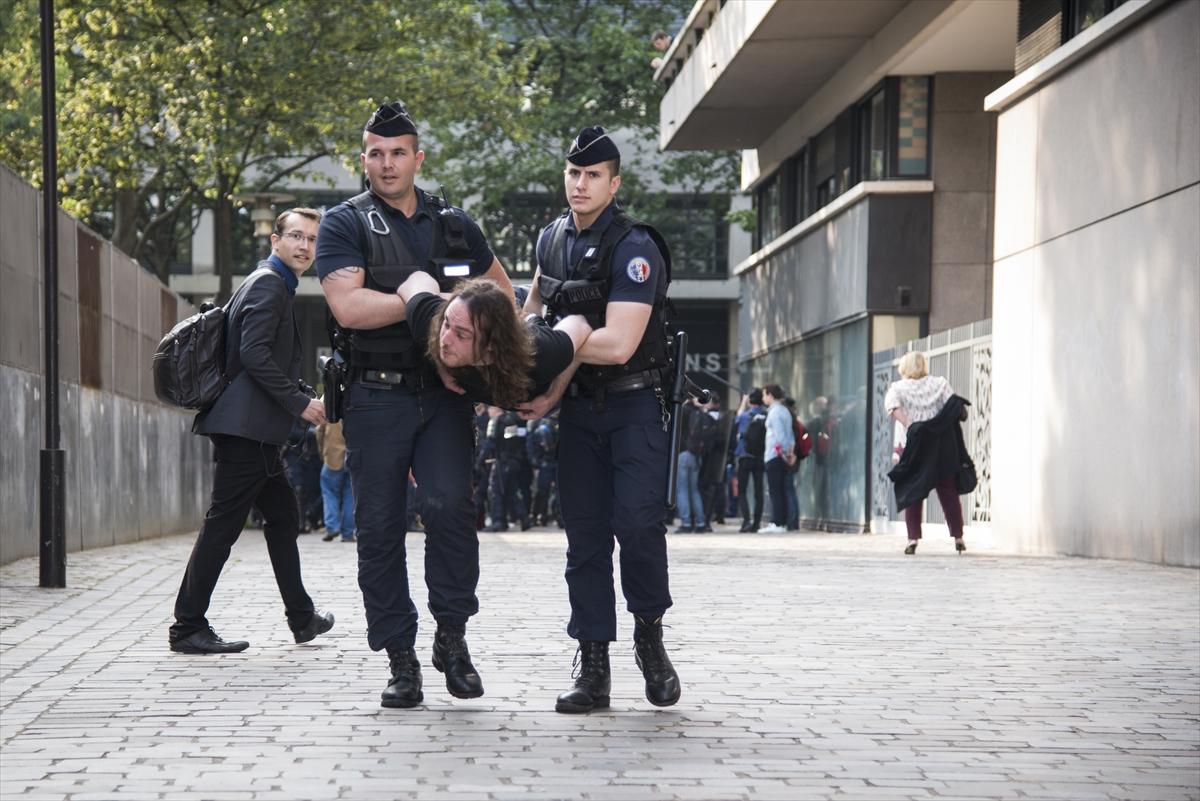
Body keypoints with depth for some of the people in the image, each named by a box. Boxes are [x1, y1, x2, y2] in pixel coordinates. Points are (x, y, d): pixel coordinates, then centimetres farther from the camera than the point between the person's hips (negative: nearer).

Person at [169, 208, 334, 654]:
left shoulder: (280, 286, 22)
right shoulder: (268, 284, -11)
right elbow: (254, 354, -21)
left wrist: (299, 403, 19)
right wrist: (300, 403, -17)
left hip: (255, 428, 11)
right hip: (246, 426, -11)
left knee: (283, 517, 17)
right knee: (223, 525, -9)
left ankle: (301, 617, 27)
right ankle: (188, 628, -6)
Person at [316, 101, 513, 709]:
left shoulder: (452, 224, 13)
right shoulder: (345, 224, 1)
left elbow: (501, 290, 27)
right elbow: (349, 307, -15)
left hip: (443, 393, 2)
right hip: (375, 398, -2)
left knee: (451, 505, -16)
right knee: (380, 525, 0)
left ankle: (451, 635, -1)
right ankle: (400, 659, 8)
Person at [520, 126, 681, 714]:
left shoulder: (634, 247, -17)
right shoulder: (552, 238, 6)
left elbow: (618, 344, -25)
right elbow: (537, 296, 29)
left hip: (634, 404, -6)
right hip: (579, 405, 6)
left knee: (636, 521, -20)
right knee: (584, 534, 2)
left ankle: (649, 634, 4)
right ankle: (593, 671, 4)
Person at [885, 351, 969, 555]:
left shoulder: (898, 388, 2)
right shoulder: (940, 384, 4)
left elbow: (892, 405, -19)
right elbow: (958, 408, -7)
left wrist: (908, 424, -24)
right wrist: (962, 412, 13)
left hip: (911, 446, -1)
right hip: (941, 446, 1)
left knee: (912, 493, 5)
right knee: (948, 492, 10)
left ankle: (913, 538, -5)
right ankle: (958, 536, 10)